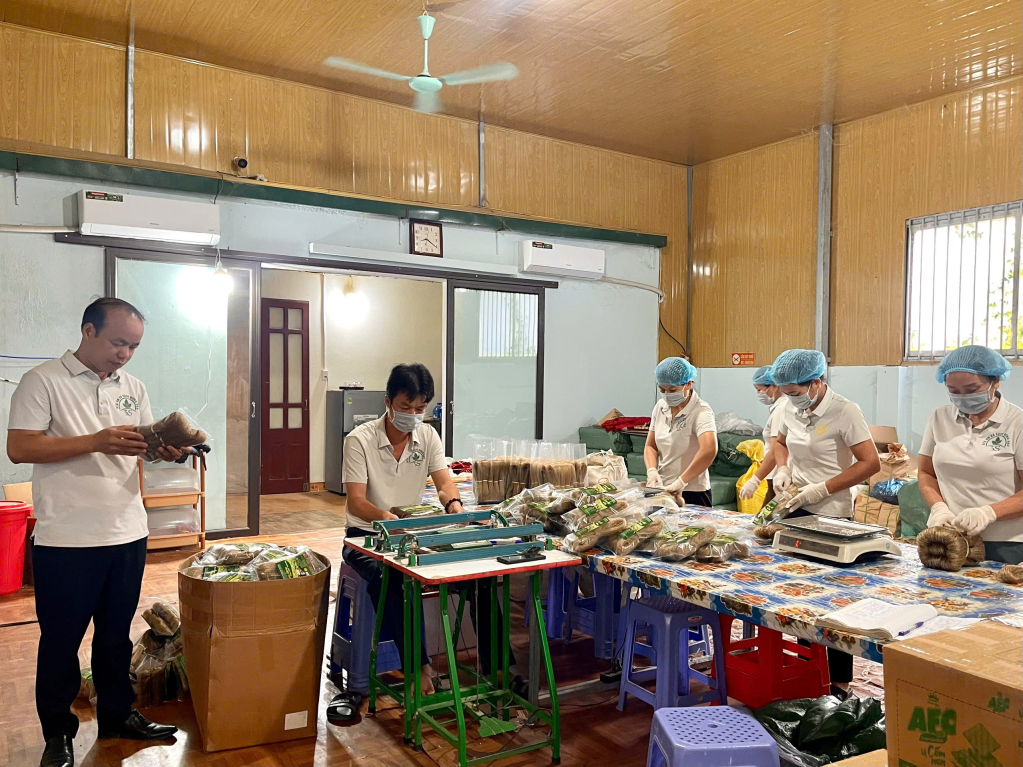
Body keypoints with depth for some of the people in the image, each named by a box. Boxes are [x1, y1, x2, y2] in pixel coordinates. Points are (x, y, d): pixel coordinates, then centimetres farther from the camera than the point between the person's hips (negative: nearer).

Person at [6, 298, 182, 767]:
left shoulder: (133, 389, 10)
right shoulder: (44, 381, -7)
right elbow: (18, 448, -14)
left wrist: (170, 450, -8)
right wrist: (97, 441, -22)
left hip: (128, 534, 5)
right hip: (66, 540, -5)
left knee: (116, 633, 17)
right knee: (60, 640, 10)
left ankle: (117, 714, 32)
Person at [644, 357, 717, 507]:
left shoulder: (701, 412, -16)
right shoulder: (660, 407, 3)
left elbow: (709, 450, -33)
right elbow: (650, 446, 9)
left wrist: (681, 481, -32)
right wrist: (652, 470, -10)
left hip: (692, 494, -5)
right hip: (663, 489, 5)